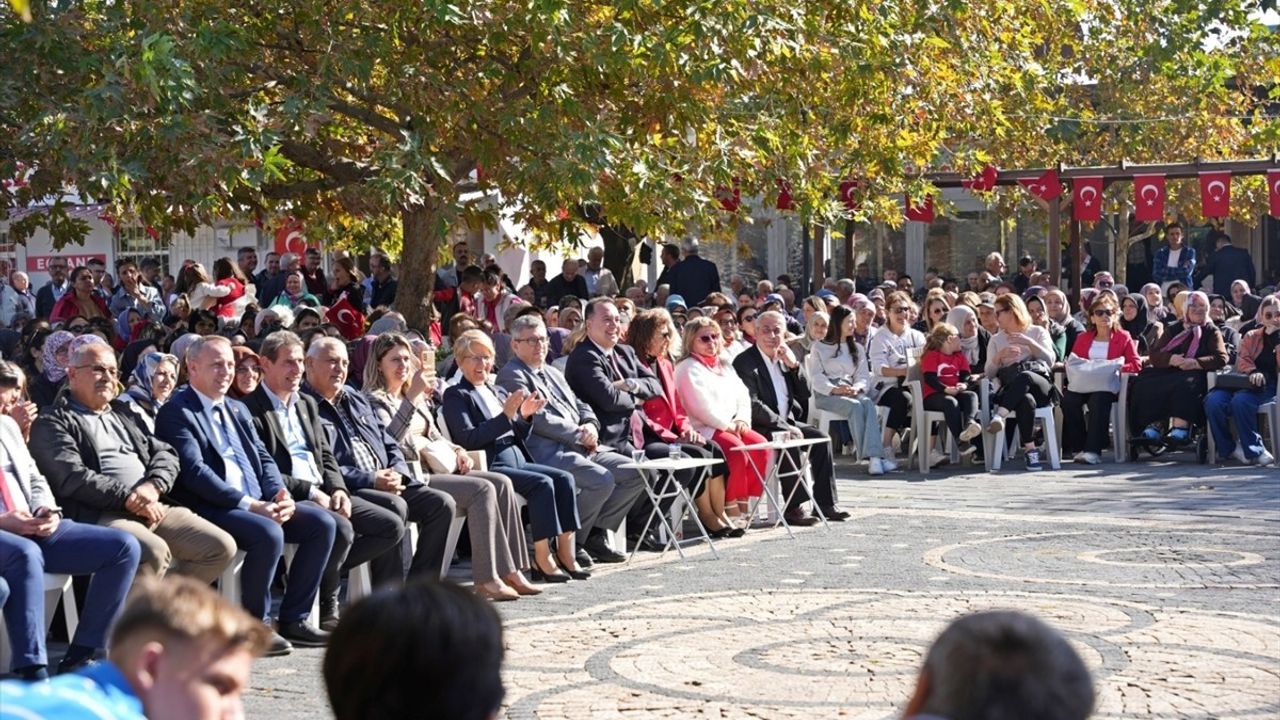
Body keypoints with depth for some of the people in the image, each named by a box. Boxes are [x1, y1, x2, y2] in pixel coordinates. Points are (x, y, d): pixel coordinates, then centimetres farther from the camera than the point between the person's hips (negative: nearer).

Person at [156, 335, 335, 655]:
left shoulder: (236, 409, 22)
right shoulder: (176, 413, -5)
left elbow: (263, 457, 17)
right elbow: (194, 472, -17)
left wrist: (280, 495, -4)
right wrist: (249, 505, -22)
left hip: (260, 503, 9)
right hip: (210, 509, -9)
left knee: (322, 523, -7)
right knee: (269, 533, -33)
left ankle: (294, 619, -1)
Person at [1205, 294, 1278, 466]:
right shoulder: (1251, 336, 23)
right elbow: (1242, 361, 7)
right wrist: (1253, 372, -14)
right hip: (1243, 382, 4)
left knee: (1241, 400, -37)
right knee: (1212, 400, -27)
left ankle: (1254, 450, -29)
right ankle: (1229, 448, -16)